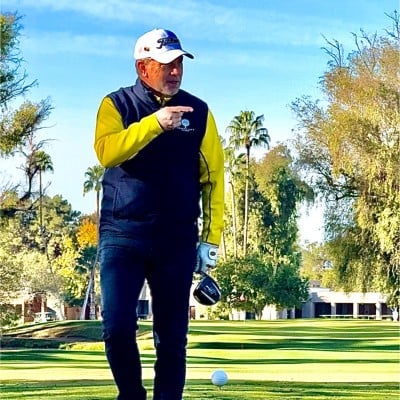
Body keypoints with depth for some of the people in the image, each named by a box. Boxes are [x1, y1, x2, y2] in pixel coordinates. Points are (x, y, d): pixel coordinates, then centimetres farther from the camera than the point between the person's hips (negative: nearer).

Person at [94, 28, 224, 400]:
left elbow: (213, 177, 7)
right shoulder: (116, 105, 4)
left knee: (172, 337, 3)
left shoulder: (198, 112, 8)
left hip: (178, 239, 1)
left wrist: (211, 237, 2)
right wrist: (155, 123, -27)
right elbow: (106, 152, -16)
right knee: (117, 329, -7)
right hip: (122, 235, -1)